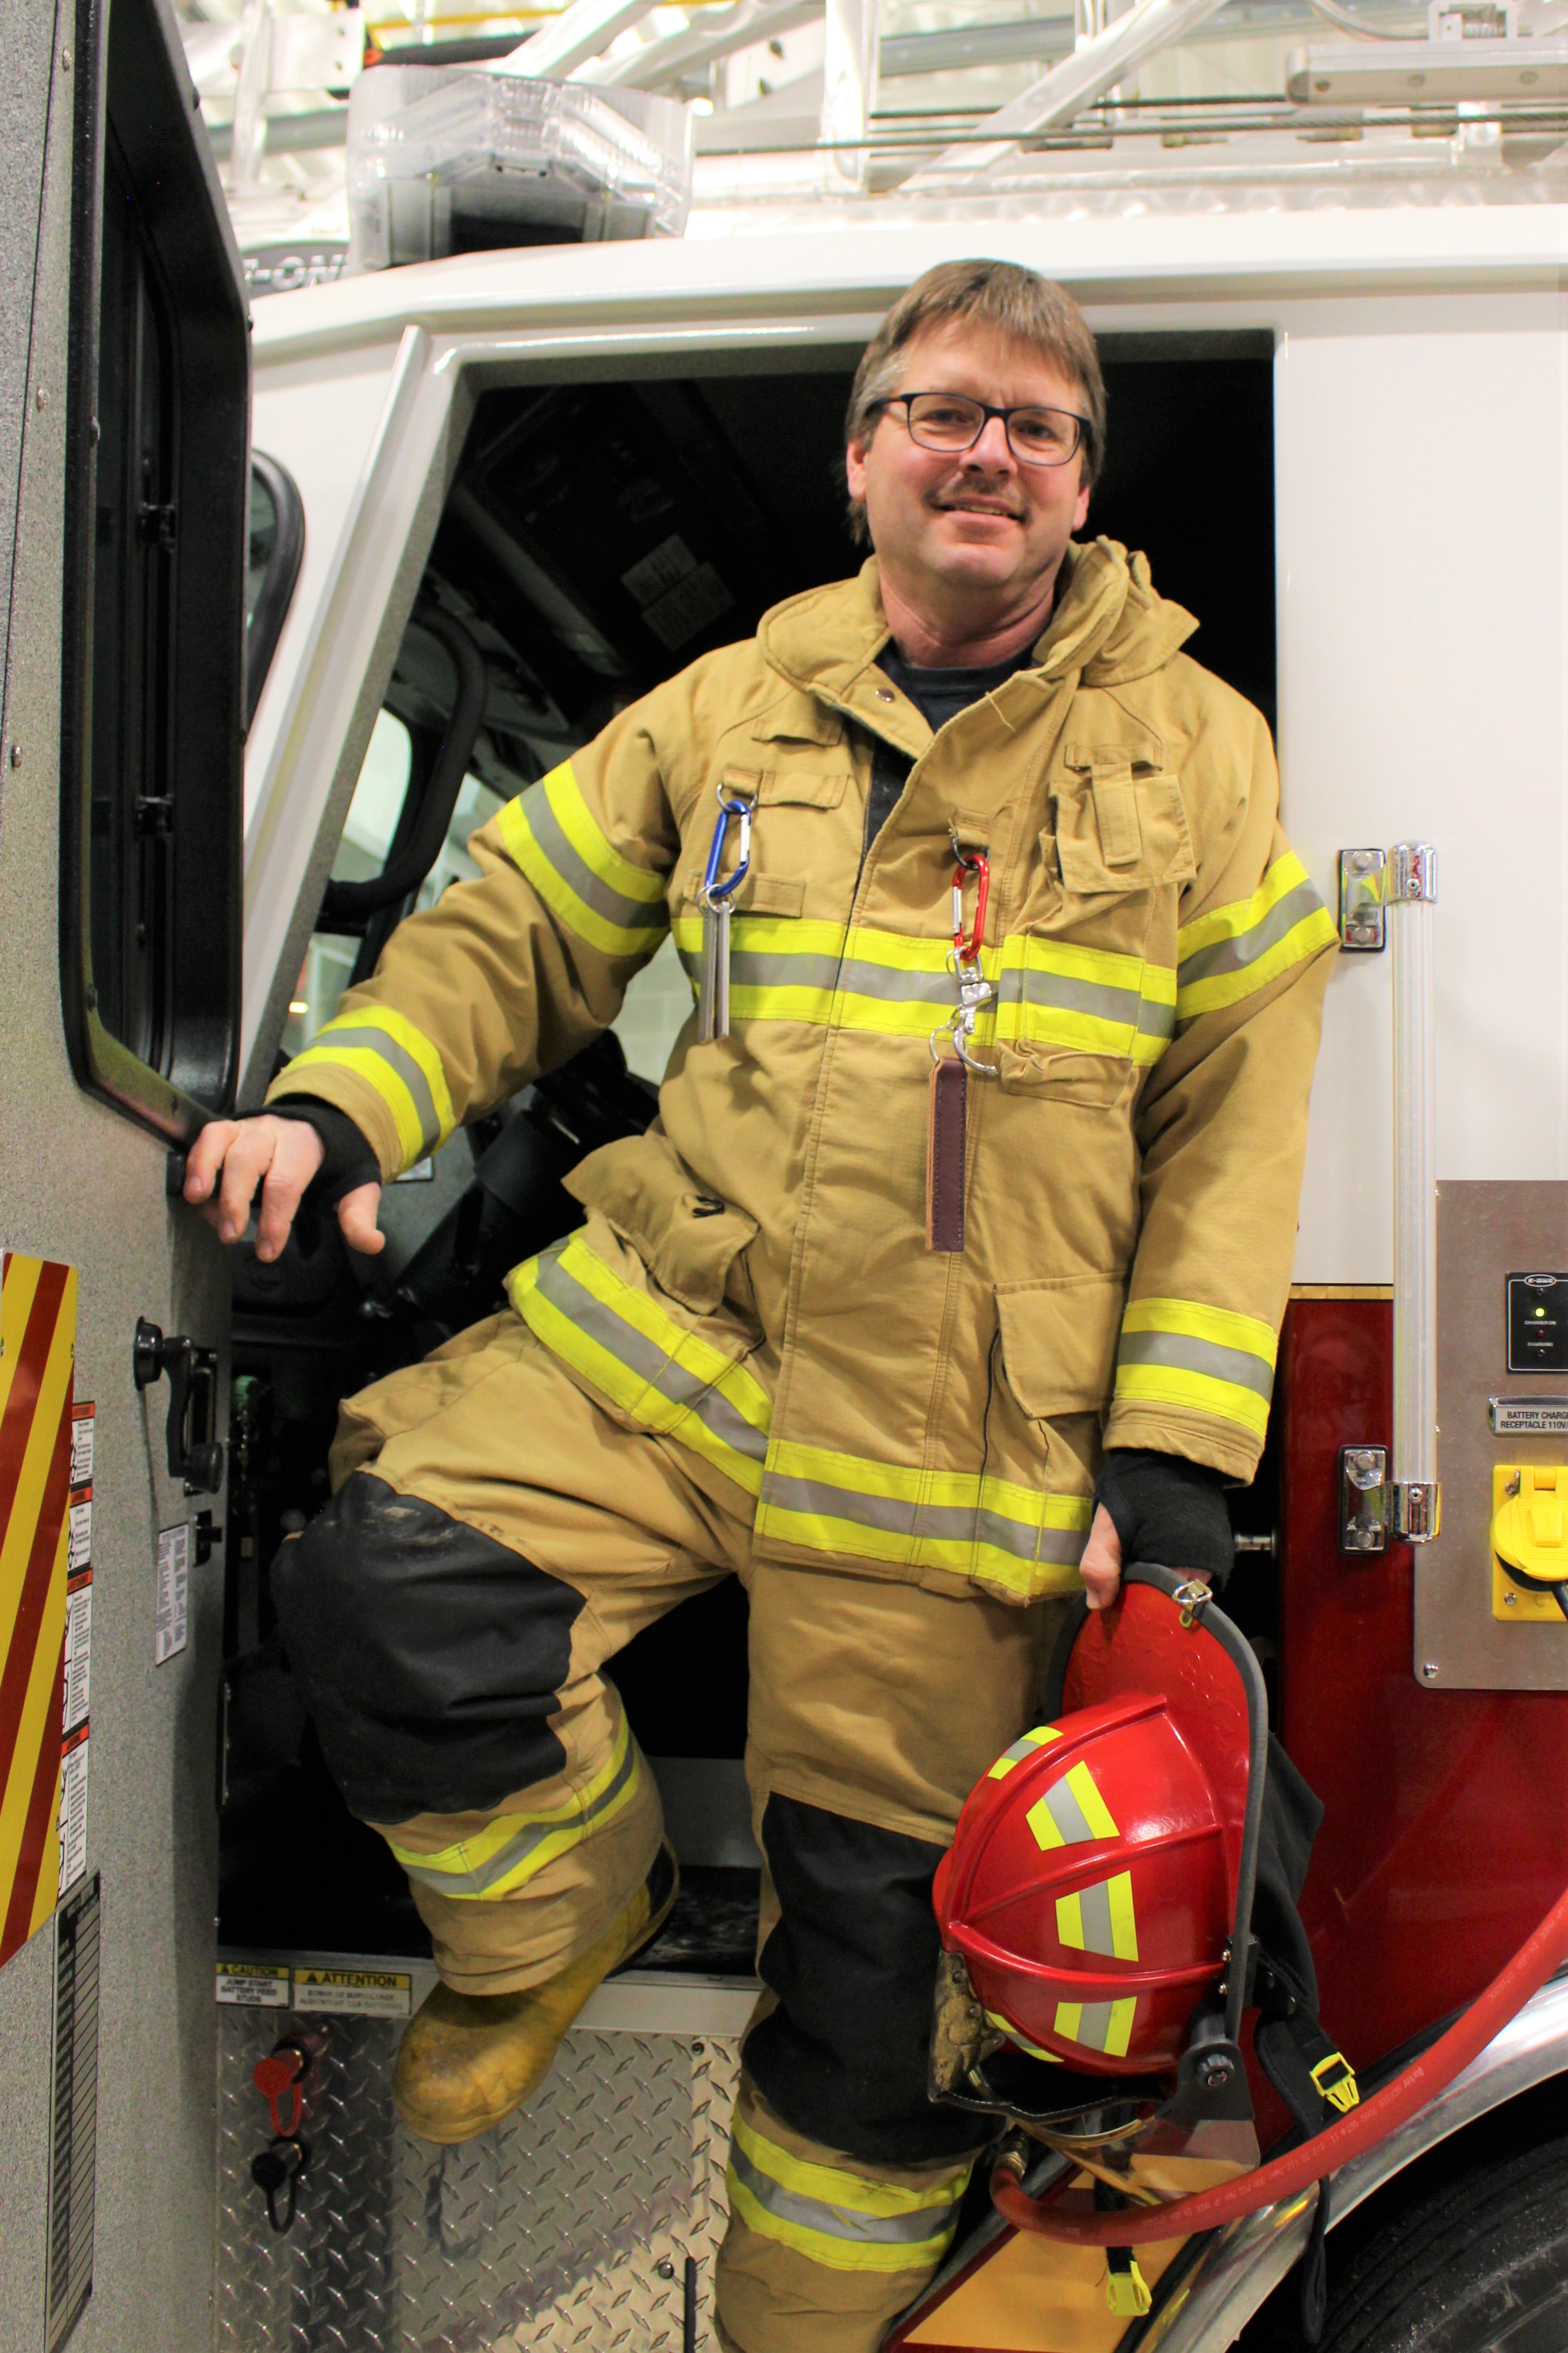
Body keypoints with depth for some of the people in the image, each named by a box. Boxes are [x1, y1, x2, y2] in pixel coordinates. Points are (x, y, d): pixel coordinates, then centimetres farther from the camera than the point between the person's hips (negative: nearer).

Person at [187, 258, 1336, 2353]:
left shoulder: (1193, 752, 6)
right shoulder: (734, 711, 10)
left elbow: (1238, 1116, 3)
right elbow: (518, 930, 15)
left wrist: (1176, 1452, -6)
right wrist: (339, 1102, -4)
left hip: (963, 1436, -1)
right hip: (674, 1324, 2)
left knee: (874, 1936, 6)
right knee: (388, 1583, -22)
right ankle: (569, 1896, 11)